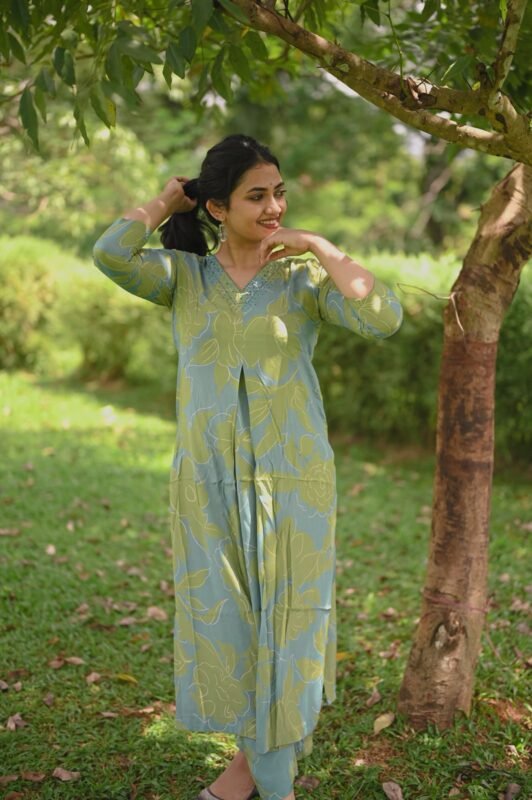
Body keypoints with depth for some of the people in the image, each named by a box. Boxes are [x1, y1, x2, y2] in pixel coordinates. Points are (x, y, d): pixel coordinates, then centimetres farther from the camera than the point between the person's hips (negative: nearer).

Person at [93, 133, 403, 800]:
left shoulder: (305, 277, -1)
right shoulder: (182, 274, 3)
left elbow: (384, 319, -17)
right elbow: (110, 256, -18)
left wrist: (320, 247, -13)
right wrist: (166, 202, -2)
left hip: (292, 481, -1)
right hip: (208, 483, 2)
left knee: (285, 627, 6)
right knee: (225, 625, 12)